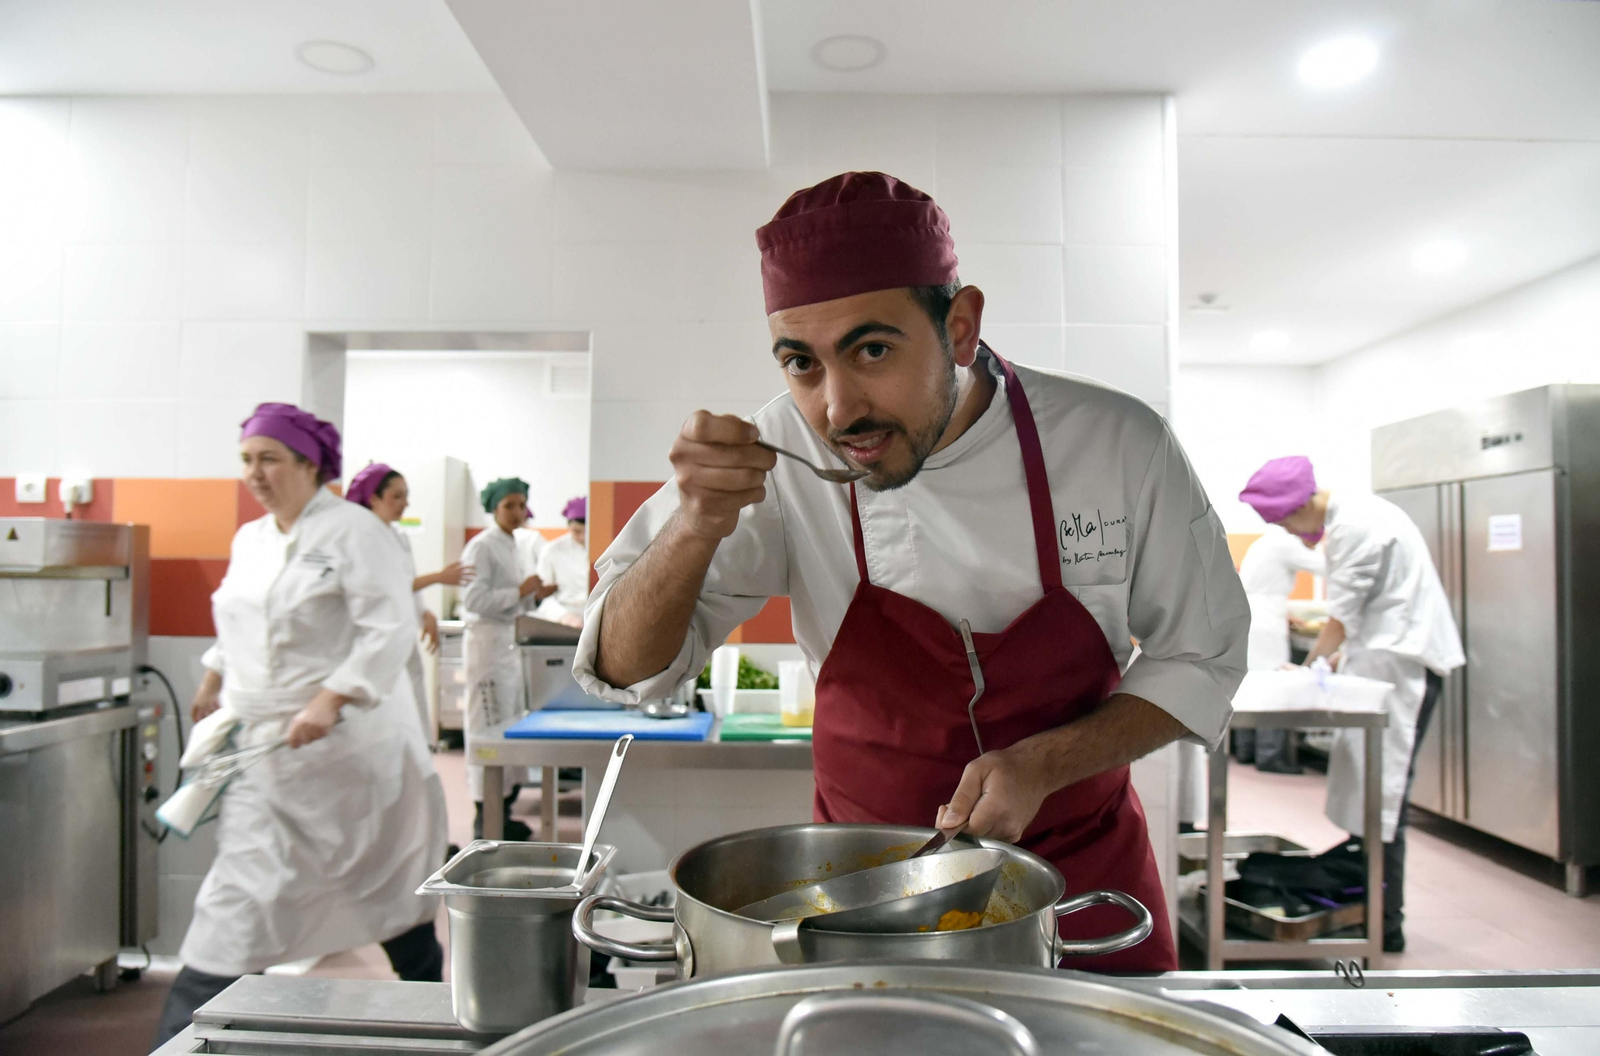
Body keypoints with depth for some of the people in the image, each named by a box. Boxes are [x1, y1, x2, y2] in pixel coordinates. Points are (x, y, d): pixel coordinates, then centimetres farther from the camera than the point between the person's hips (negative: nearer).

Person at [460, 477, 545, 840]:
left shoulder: (512, 546, 16)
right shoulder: (481, 546, -12)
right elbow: (473, 599, -22)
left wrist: (535, 593, 8)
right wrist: (519, 592, -22)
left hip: (508, 642, 9)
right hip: (486, 642, -9)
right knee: (489, 728, -4)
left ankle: (503, 812, 22)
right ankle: (485, 819, 5)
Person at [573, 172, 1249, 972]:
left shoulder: (1117, 444, -17)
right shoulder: (785, 458, -17)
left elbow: (1198, 659, -5)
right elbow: (629, 668, -13)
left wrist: (1043, 764, -21)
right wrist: (697, 528, -33)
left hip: (1081, 880, 1)